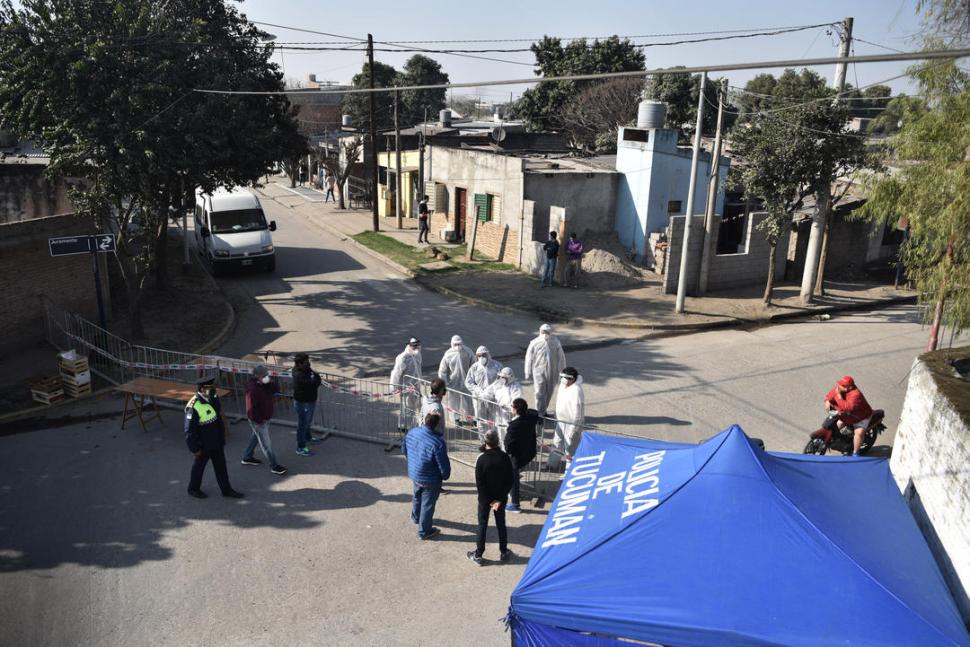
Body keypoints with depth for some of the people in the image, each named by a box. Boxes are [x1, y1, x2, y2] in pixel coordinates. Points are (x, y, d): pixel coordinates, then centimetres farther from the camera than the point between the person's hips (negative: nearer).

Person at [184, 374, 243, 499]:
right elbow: (190, 430, -23)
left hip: (217, 442, 7)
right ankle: (193, 489, 38)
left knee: (221, 466, 17)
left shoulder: (213, 398, -5)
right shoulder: (194, 406, -29)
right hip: (204, 445, -7)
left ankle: (226, 490, 30)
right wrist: (195, 448, -18)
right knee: (199, 466, 16)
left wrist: (222, 437, 15)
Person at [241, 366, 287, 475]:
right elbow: (251, 408, -27)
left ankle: (247, 457, 44)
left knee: (256, 437, 26)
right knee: (266, 443, 0)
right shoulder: (252, 389, -28)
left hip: (265, 417, 10)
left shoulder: (265, 384, -2)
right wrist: (260, 420, -21)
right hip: (258, 420, -9)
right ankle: (274, 466, 8)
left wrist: (272, 382, -19)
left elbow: (276, 390, -1)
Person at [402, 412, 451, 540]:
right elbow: (444, 465, -24)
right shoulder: (437, 442, -34)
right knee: (427, 505, 14)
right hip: (430, 481, -7)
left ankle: (415, 517, 58)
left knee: (416, 497, 32)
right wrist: (446, 476, -3)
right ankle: (424, 532, 31)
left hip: (414, 474, 7)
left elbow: (403, 449, 5)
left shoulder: (412, 432, -13)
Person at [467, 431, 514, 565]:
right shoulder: (505, 457, -12)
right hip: (501, 497, 2)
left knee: (482, 526, 10)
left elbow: (479, 483, -18)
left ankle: (478, 555, 19)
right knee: (501, 524, 17)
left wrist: (489, 500, -10)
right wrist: (500, 499, -8)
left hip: (485, 499, -2)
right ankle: (504, 552, 28)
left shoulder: (481, 459, -20)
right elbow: (509, 481, -10)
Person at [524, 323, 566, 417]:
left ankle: (543, 411, 33)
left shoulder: (555, 342, -1)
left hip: (552, 372, 3)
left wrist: (561, 371, 5)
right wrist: (528, 374, 2)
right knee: (540, 394, -7)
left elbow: (561, 357, 6)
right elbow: (529, 358, -1)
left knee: (549, 393, 15)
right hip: (539, 371, -3)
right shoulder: (534, 343, -7)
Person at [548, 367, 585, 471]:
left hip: (571, 423, -9)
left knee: (570, 447, 5)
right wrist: (557, 418, 20)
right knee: (557, 444, 22)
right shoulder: (563, 385, 0)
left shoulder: (576, 390, -27)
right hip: (561, 421, 9)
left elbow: (577, 411, -24)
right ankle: (553, 465, 38)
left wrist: (573, 429, -22)